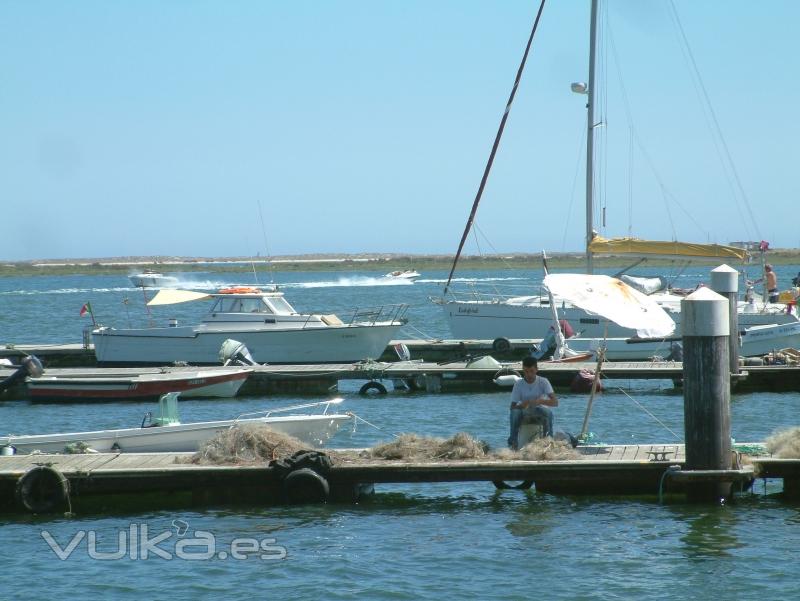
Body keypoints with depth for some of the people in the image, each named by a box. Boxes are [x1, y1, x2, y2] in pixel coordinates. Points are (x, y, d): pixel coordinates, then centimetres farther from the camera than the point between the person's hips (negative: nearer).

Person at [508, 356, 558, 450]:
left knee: (547, 411, -34)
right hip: (524, 415, 1)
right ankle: (513, 442, -26)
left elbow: (555, 402, -18)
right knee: (515, 412, -31)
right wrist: (521, 405, -31)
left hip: (540, 414, -1)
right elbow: (513, 406, -7)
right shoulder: (518, 384, -5)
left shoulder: (543, 382, -8)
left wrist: (540, 401, -37)